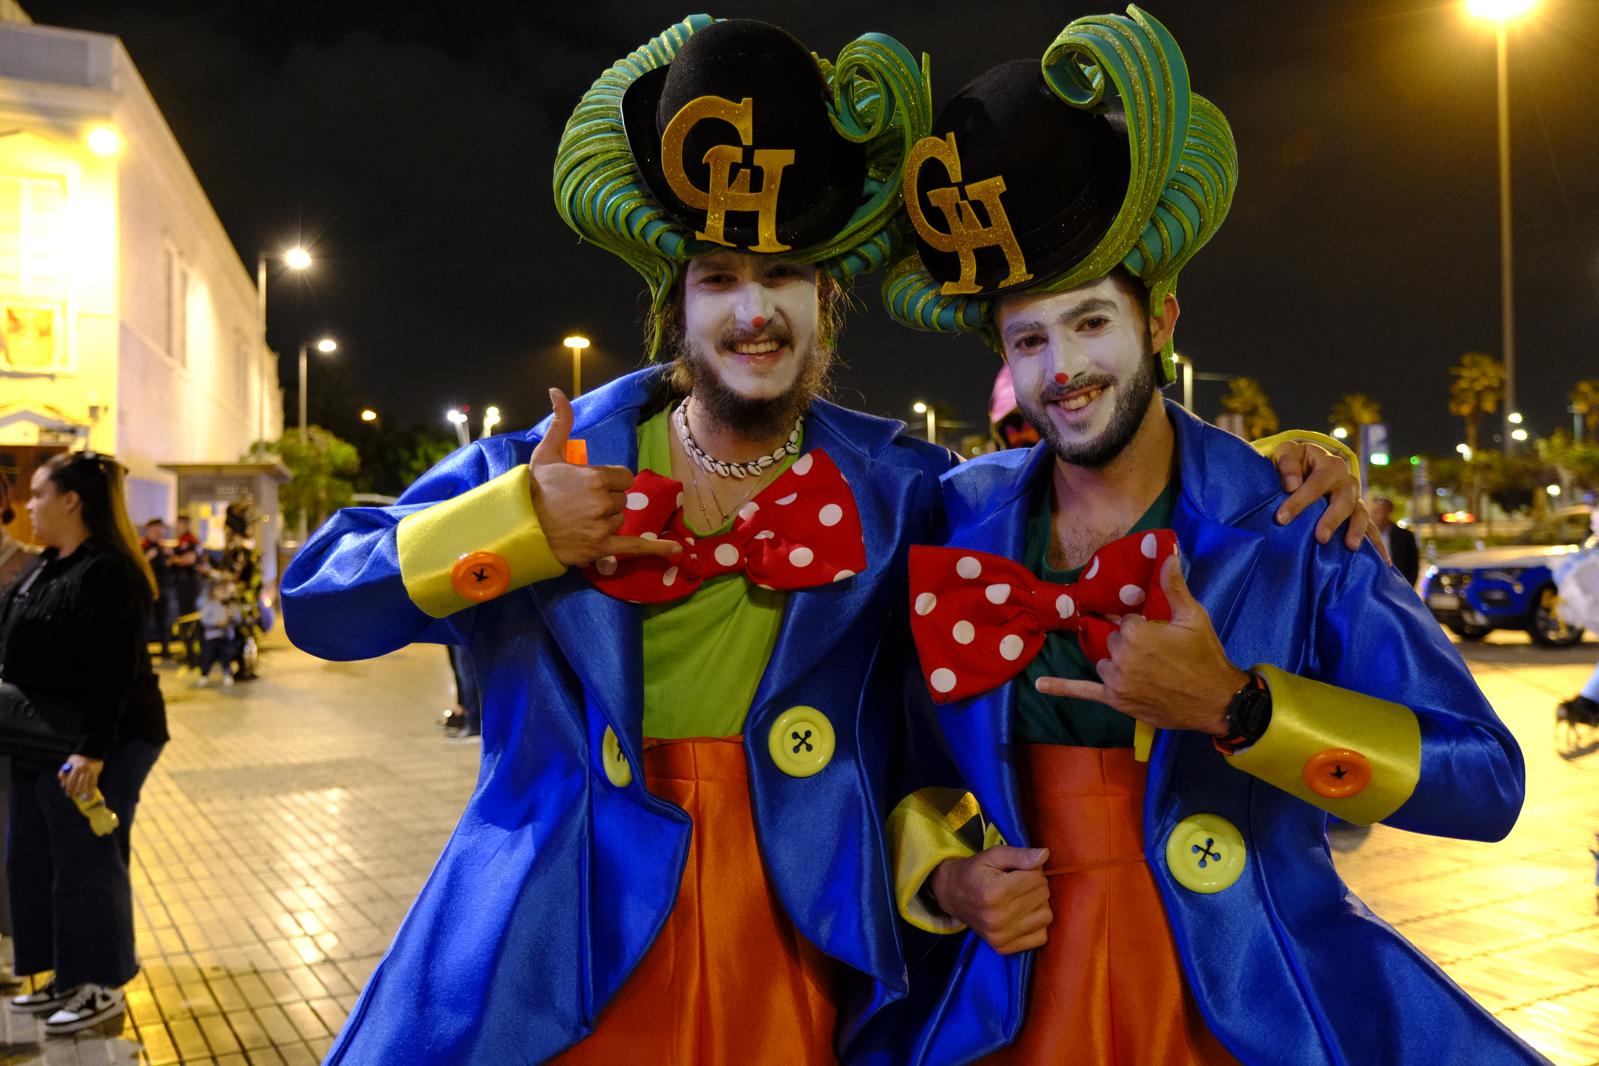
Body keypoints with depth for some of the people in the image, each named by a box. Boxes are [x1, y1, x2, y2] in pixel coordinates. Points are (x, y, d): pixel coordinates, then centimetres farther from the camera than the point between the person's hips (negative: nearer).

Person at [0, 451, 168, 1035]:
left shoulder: (106, 573, -20)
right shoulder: (48, 566, 11)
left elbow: (114, 671, -25)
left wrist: (93, 751, -27)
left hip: (99, 744, -10)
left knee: (88, 861, 0)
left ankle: (103, 988, 14)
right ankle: (67, 977, 29)